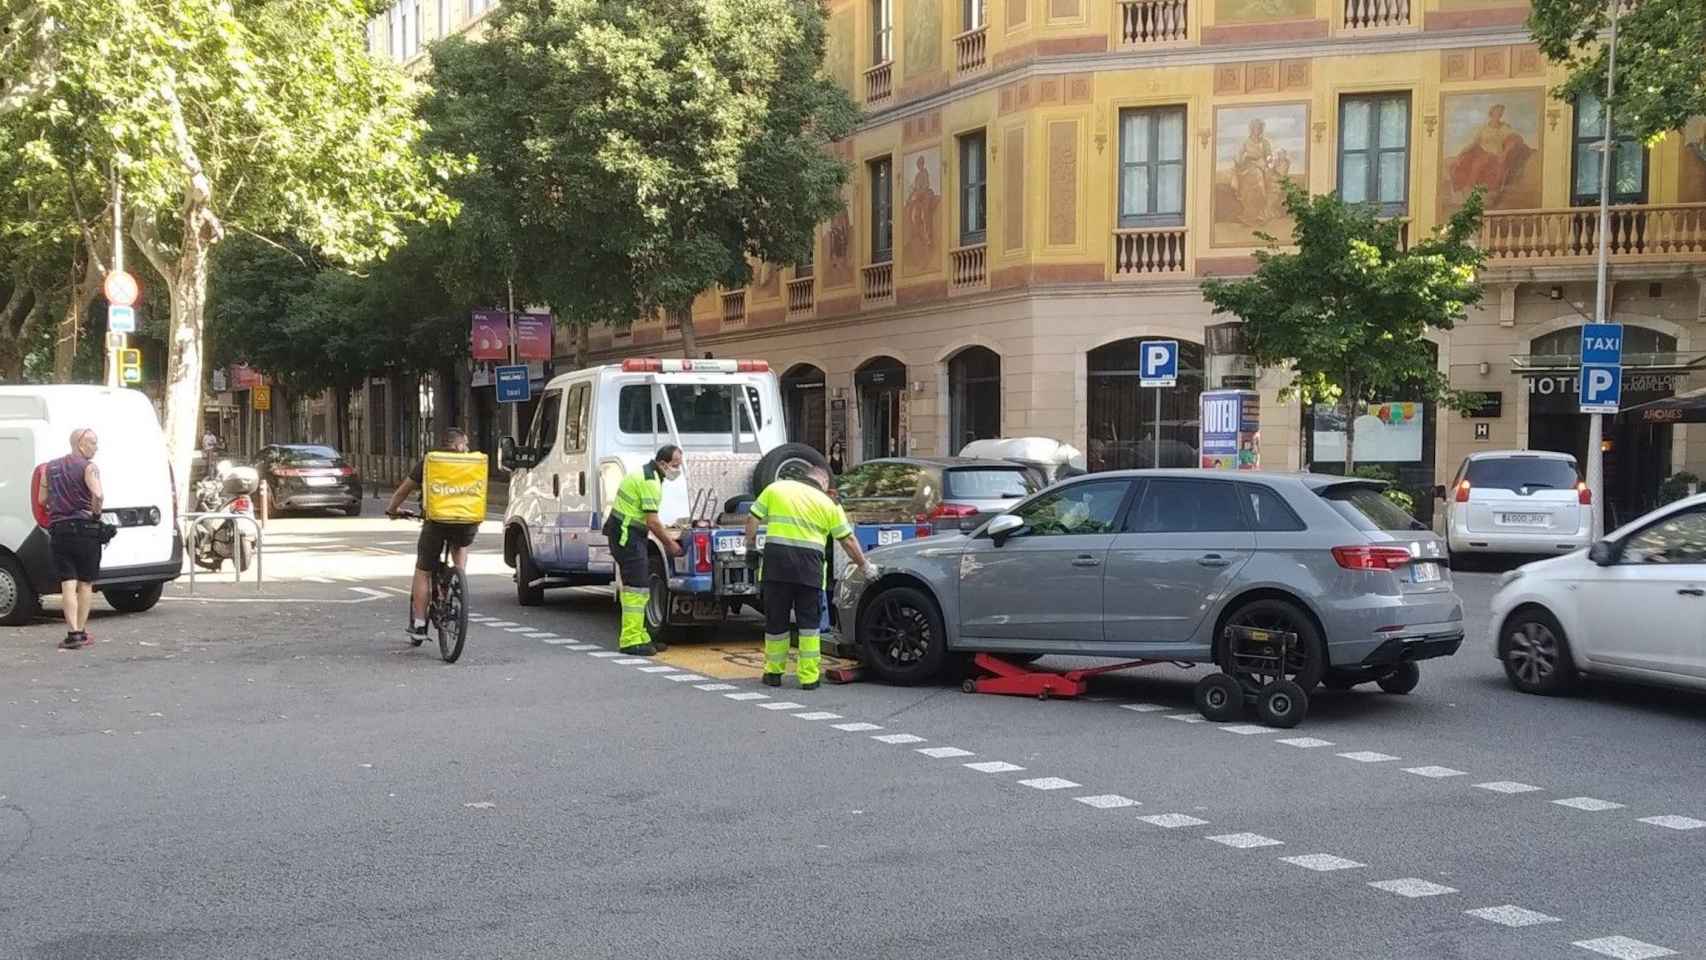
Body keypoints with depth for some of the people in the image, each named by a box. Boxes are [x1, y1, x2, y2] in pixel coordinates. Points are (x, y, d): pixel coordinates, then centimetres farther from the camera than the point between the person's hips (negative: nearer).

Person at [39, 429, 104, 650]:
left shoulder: (50, 468, 12)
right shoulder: (88, 467, -6)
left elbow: (41, 499, 12)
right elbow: (97, 495, -22)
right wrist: (96, 512, -6)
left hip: (59, 530, 3)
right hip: (85, 530, -3)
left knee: (68, 584, 0)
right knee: (85, 583, 9)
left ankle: (73, 633, -10)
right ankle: (82, 632, 13)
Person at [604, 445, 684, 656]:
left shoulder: (647, 475, 16)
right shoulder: (650, 482, -18)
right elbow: (652, 522, -19)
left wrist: (667, 540, 16)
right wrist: (670, 543, -8)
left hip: (627, 535, 11)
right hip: (627, 536, -11)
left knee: (633, 588, 13)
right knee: (636, 588, -11)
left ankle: (639, 637, 19)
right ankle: (631, 641, -10)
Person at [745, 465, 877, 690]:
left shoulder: (776, 489, 11)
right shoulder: (828, 504, 11)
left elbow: (753, 520, 9)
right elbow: (847, 540, 12)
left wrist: (751, 545, 25)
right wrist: (865, 566, 22)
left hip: (776, 559, 1)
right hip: (809, 564, -1)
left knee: (775, 620, 11)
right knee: (809, 623, 7)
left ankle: (774, 673, 19)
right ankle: (809, 677, 5)